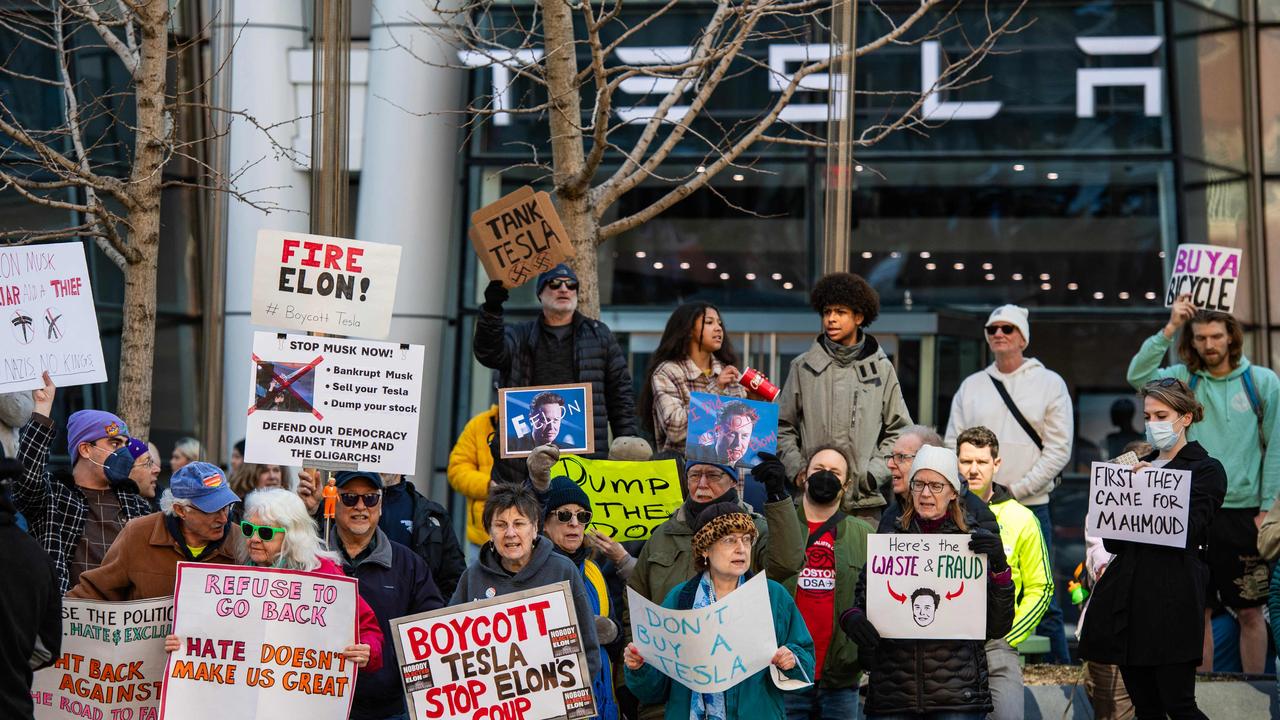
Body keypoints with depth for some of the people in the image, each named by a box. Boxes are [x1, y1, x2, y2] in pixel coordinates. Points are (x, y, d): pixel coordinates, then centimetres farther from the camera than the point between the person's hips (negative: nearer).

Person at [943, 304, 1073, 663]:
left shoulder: (1050, 383, 4)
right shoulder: (971, 386, 13)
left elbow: (1058, 448, -2)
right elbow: (953, 444, 11)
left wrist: (1016, 489, -9)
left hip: (1030, 508, -3)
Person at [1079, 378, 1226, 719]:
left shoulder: (1206, 470, 1)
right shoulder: (1139, 467, 18)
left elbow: (1187, 533, -11)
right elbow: (1112, 542, 14)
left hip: (1171, 597, -6)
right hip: (1126, 595, 6)